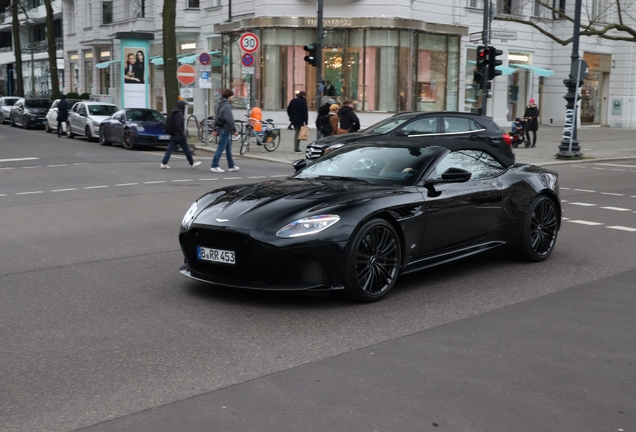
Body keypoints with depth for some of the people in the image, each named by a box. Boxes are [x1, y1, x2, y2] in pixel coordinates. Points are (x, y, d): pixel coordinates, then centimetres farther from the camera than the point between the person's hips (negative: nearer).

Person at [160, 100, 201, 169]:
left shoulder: (174, 113, 13)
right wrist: (182, 132, -15)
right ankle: (192, 164, 15)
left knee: (170, 149, 4)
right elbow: (178, 125, -24)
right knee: (186, 149, 4)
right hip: (179, 136, -9)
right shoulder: (180, 114, -16)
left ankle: (163, 163, -4)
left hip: (173, 136, 9)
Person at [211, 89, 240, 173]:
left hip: (221, 128, 10)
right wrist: (234, 130, -15)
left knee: (228, 147, 16)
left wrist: (217, 128, 20)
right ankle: (214, 166, -5)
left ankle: (231, 166, 22)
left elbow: (218, 117, 17)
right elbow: (229, 120, -21)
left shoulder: (220, 105, 14)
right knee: (221, 148, -7)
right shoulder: (226, 106, -17)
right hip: (225, 129, -10)